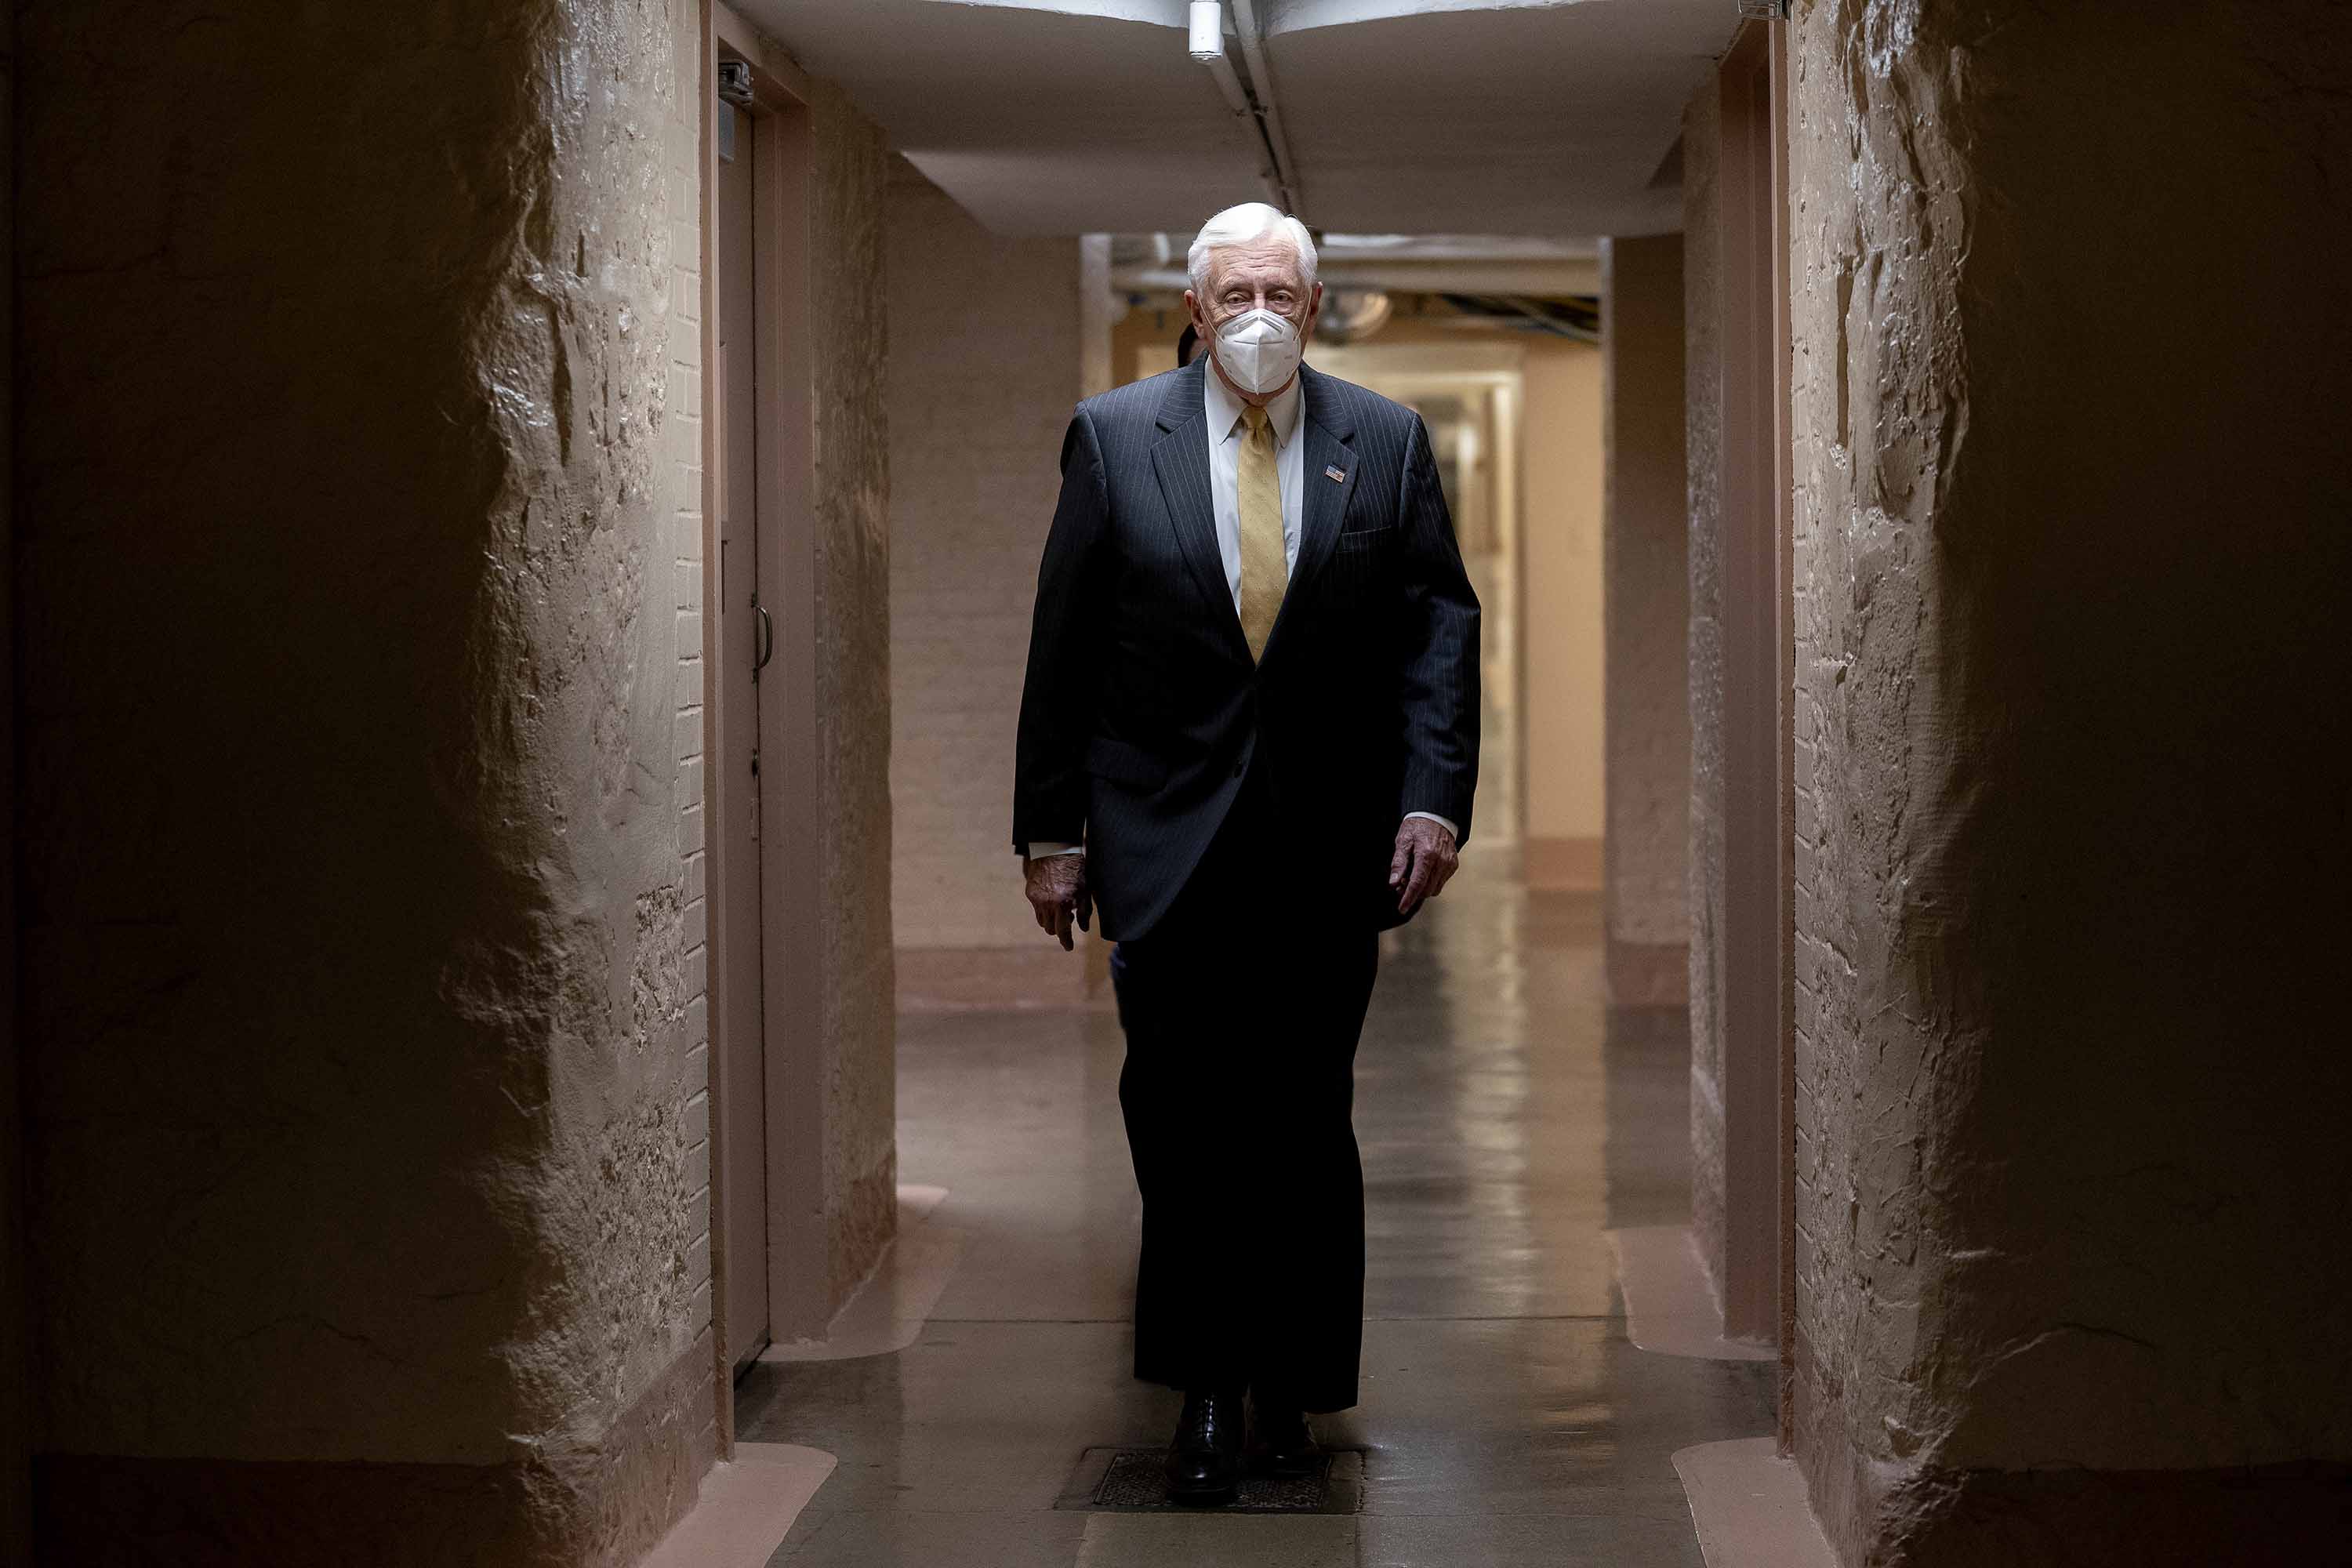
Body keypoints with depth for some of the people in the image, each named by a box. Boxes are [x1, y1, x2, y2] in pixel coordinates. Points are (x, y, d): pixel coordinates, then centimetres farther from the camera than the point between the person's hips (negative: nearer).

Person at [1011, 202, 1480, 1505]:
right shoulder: (1112, 436, 3)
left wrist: (1435, 797, -7)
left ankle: (1291, 1383, 18)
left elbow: (1440, 627, 4)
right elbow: (1063, 650, 3)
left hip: (1330, 853, 1)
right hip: (1168, 848, -1)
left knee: (1307, 1127, 6)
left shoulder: (1386, 442, 5)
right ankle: (1206, 1386, 11)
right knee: (1183, 1123, -2)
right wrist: (1051, 828, 1)